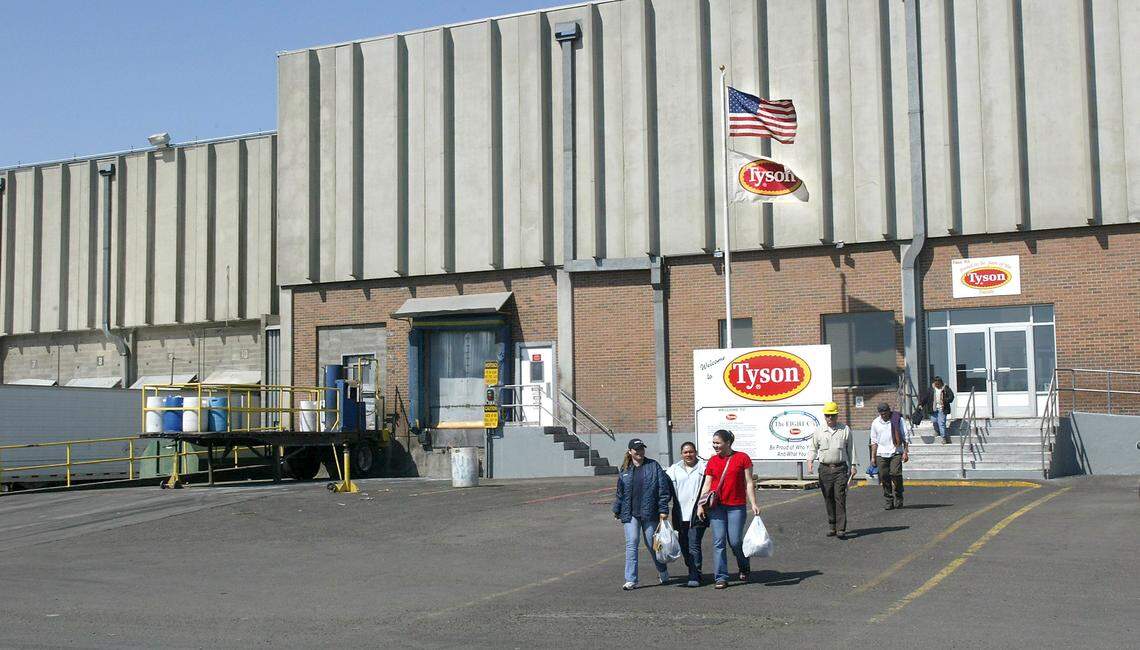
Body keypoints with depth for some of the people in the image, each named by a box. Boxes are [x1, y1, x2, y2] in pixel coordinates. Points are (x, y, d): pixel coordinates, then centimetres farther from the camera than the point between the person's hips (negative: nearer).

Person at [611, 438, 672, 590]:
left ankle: (663, 572, 32)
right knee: (631, 544, -7)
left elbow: (663, 489, -3)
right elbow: (620, 492, 19)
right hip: (630, 514, 2)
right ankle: (631, 580, -5)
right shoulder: (624, 470, 9)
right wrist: (617, 510, 22)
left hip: (649, 513, -2)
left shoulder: (654, 466, -1)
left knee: (652, 543, 7)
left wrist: (663, 510, -8)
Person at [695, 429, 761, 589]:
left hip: (736, 506, -3)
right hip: (716, 506, 3)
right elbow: (706, 485, 9)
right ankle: (721, 577, 3)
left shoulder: (742, 458, 1)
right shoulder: (712, 461, 10)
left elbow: (749, 483, 1)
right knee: (718, 541, -3)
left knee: (735, 541, -4)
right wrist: (700, 504, 0)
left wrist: (753, 503, -5)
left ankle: (744, 568, 25)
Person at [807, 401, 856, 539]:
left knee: (840, 499, -9)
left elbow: (850, 449, 12)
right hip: (824, 469, 2)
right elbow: (813, 448, 12)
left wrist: (852, 466, 8)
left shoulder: (845, 430, 7)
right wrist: (810, 461, -4)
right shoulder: (819, 430, 8)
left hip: (840, 468, -2)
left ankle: (841, 529, -10)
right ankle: (833, 526, 15)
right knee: (828, 500, 5)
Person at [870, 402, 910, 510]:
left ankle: (898, 500, 0)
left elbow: (906, 437, 5)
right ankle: (888, 501, 8)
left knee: (896, 474, -14)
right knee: (884, 478, 0)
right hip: (881, 454, 3)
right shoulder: (875, 423, 11)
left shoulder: (899, 420, 2)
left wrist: (905, 452, -2)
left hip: (896, 453, -3)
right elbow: (874, 441, 16)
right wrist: (873, 457, 11)